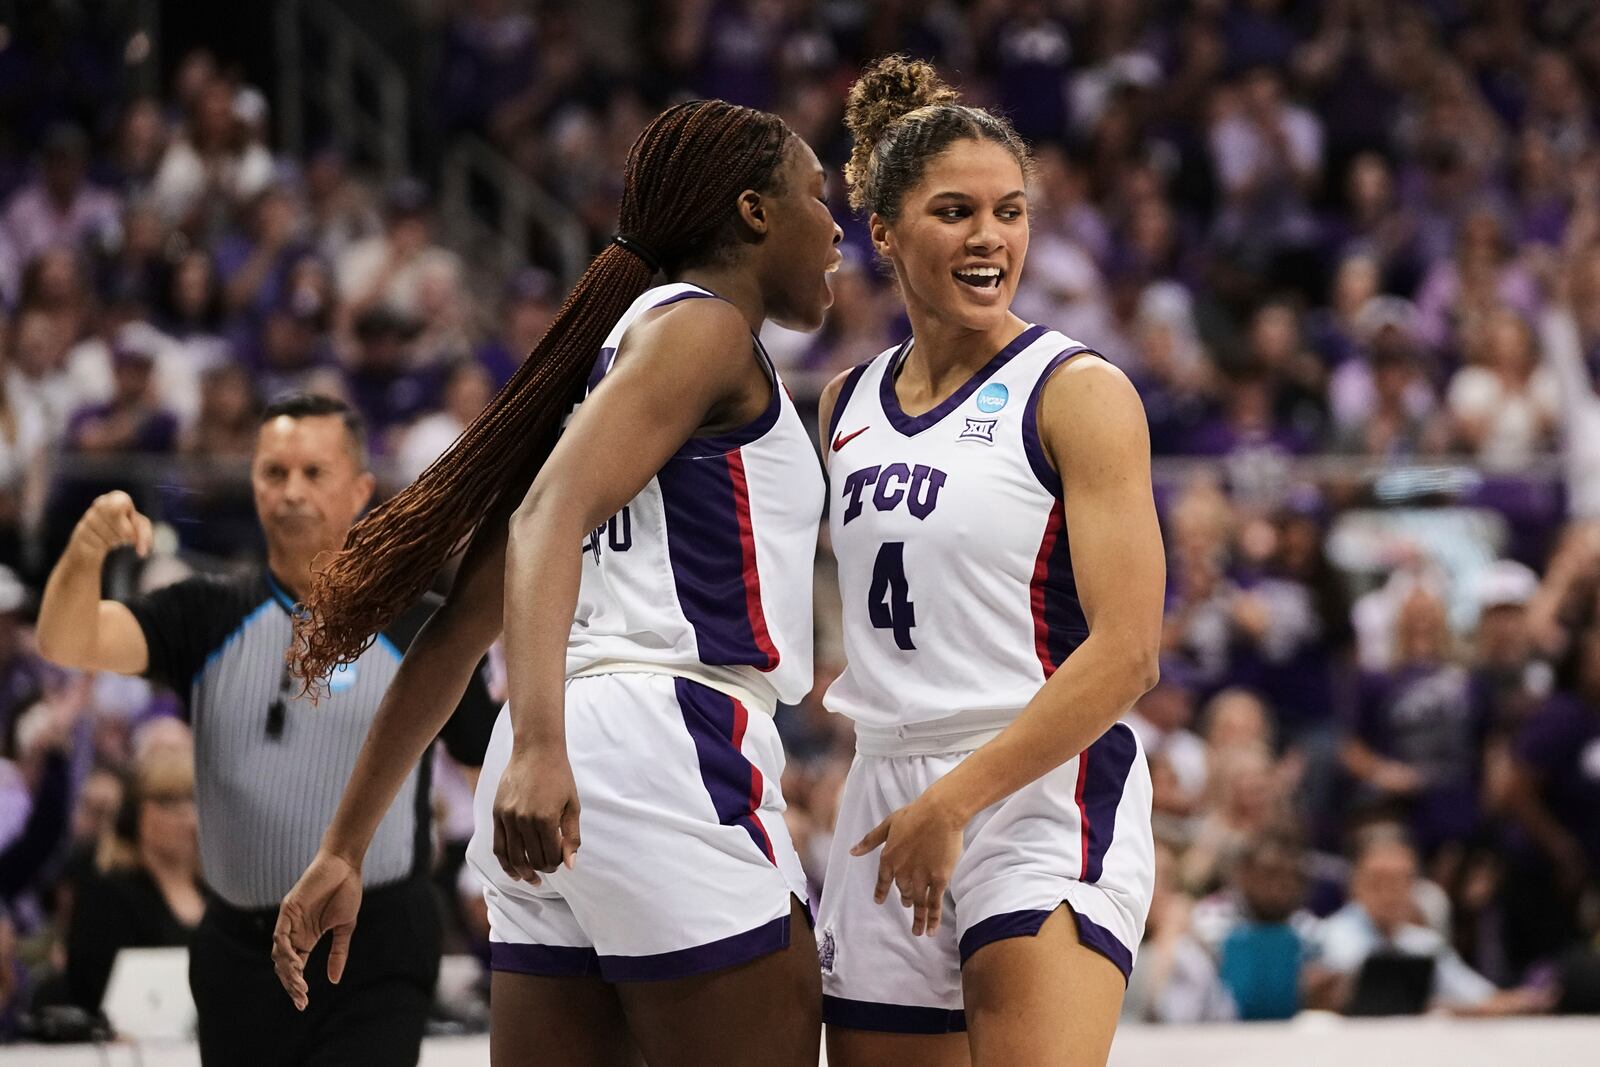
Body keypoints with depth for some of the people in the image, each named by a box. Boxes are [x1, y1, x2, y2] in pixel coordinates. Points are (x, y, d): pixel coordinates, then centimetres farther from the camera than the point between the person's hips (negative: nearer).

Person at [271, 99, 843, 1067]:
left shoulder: (627, 346, 26)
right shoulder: (699, 326, 0)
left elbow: (457, 633, 23)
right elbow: (550, 515, -18)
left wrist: (346, 849, 22)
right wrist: (538, 745, -32)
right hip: (670, 740, -9)